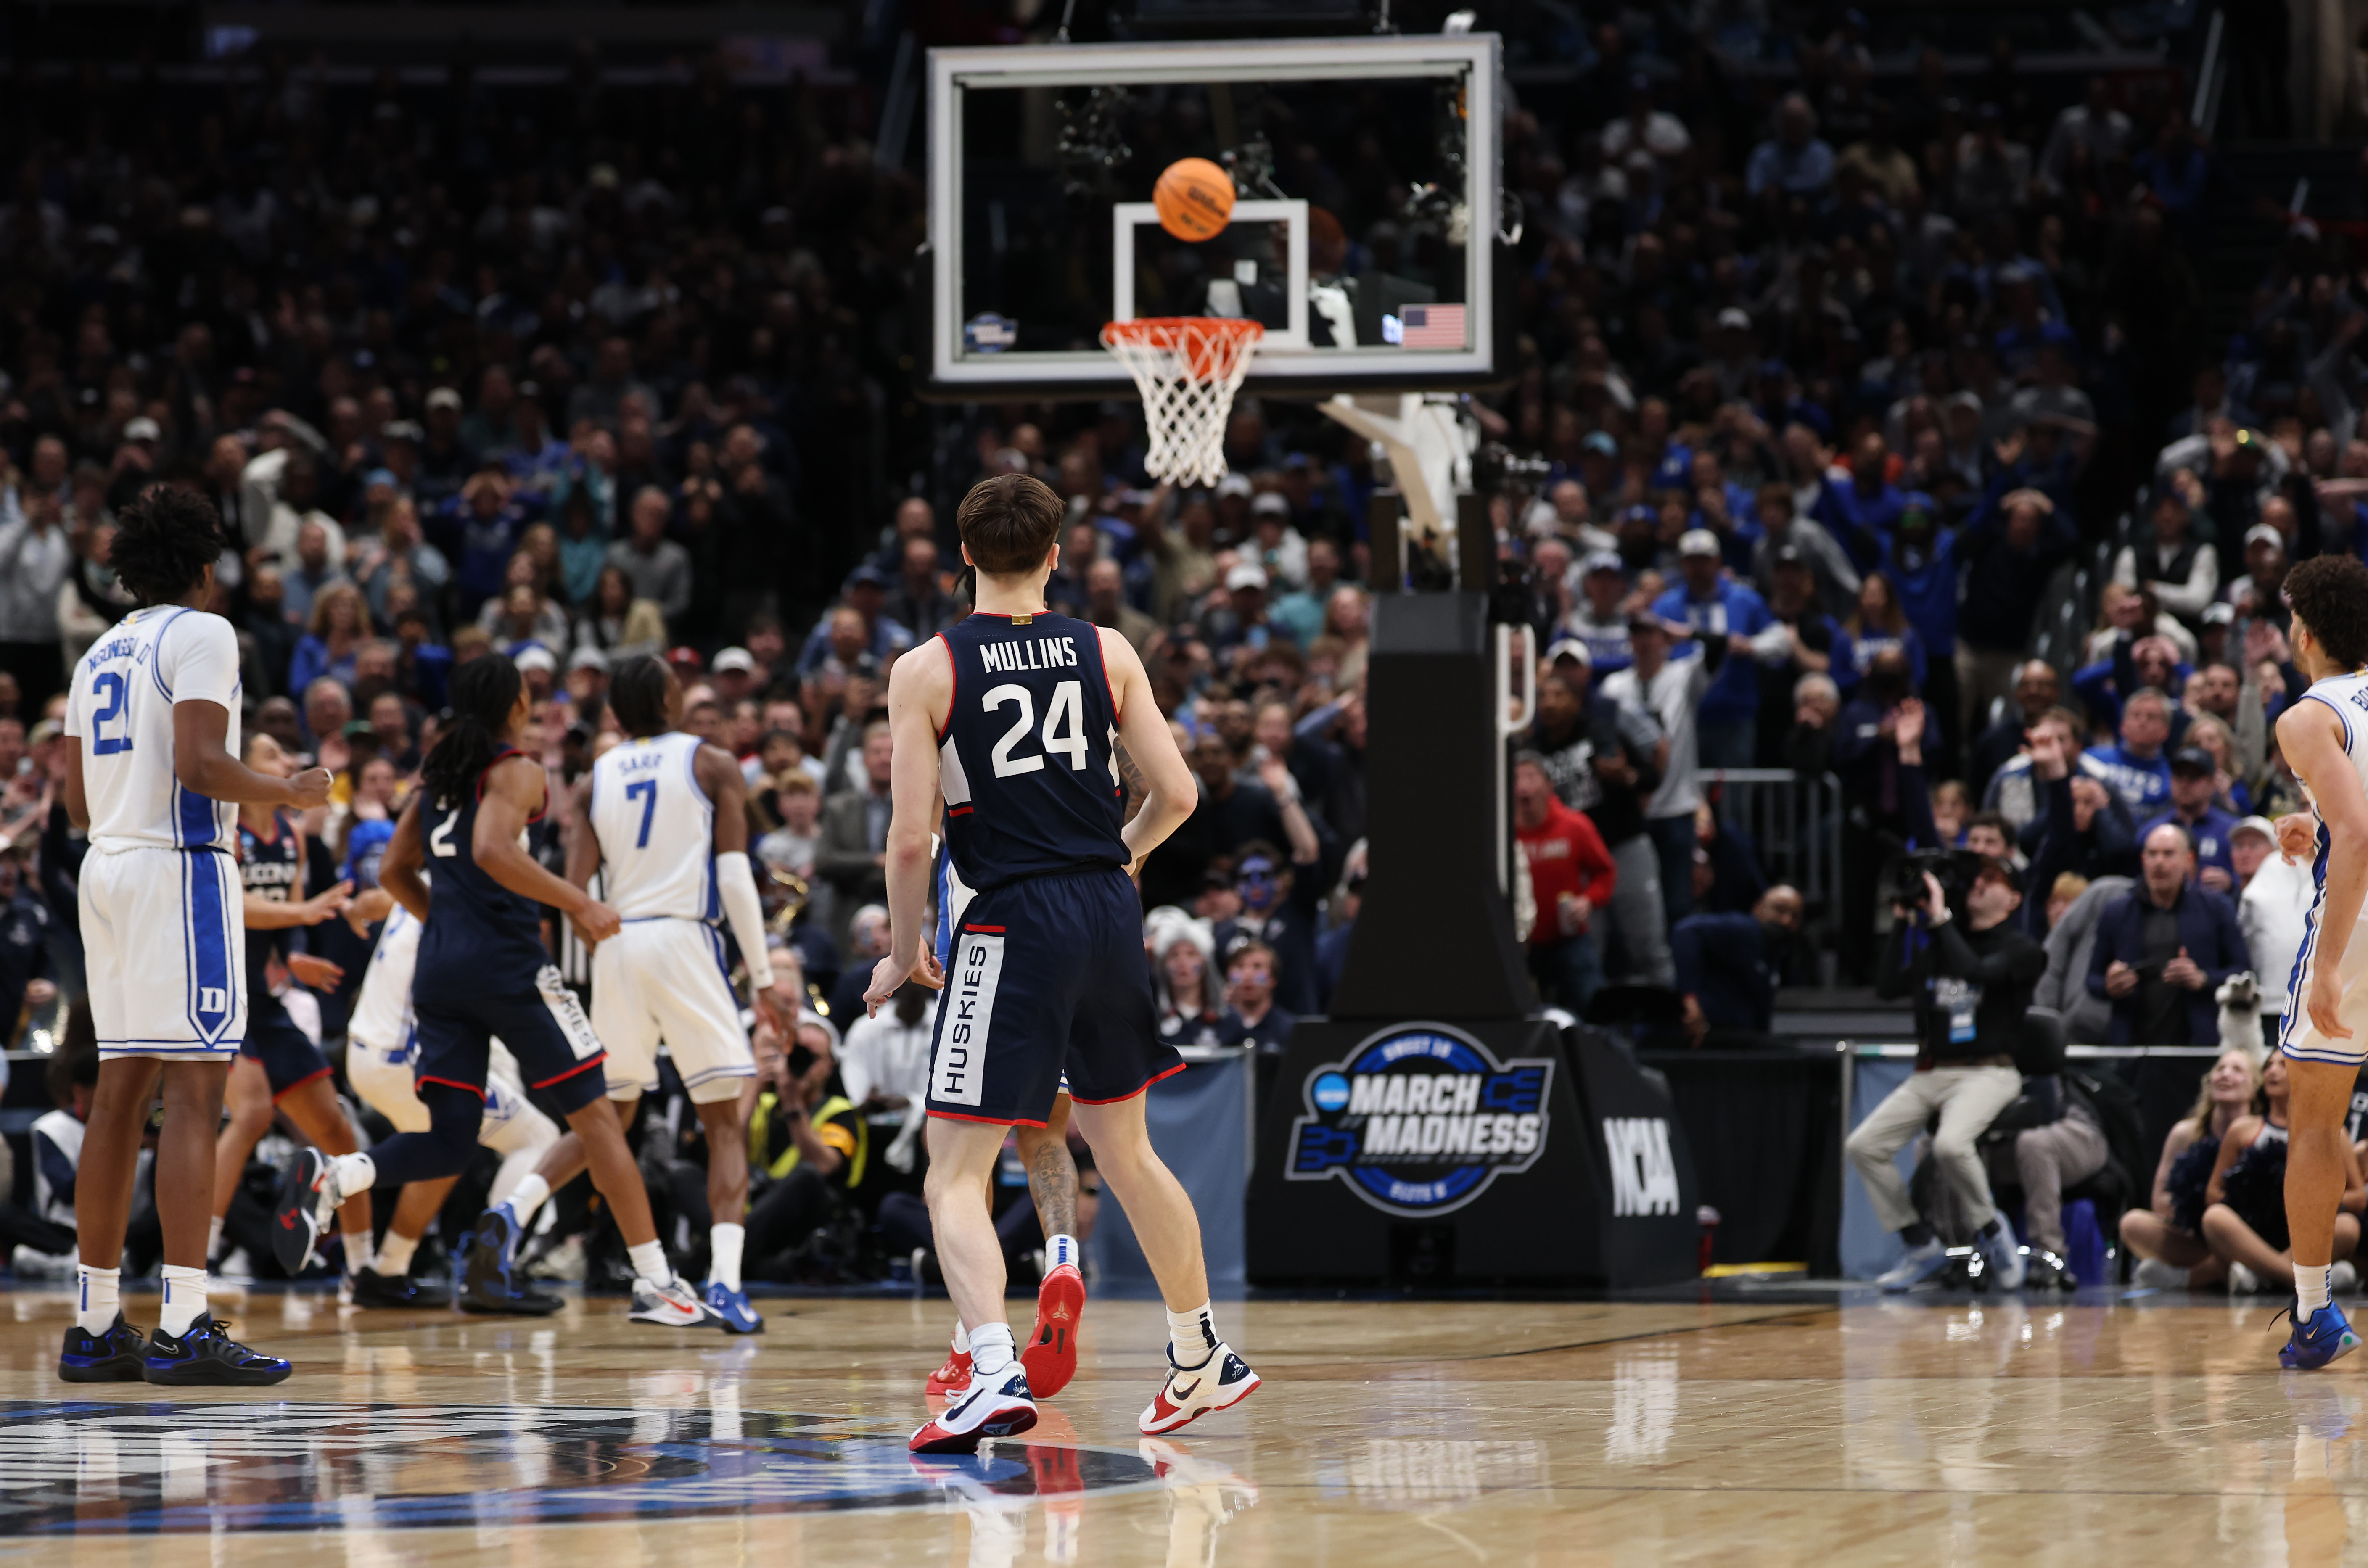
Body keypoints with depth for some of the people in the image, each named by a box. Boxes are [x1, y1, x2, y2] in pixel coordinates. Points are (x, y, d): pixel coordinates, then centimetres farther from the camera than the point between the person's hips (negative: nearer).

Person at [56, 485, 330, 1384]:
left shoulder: (99, 654, 18)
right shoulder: (202, 635, -7)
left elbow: (75, 795, 19)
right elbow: (200, 762, -19)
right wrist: (289, 796, -5)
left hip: (107, 867, 9)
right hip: (182, 868, -9)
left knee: (121, 1095, 10)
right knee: (195, 1093, -11)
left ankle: (95, 1326, 11)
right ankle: (184, 1331, -18)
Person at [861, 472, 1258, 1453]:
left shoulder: (927, 673, -5)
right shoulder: (1107, 654, 5)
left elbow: (912, 836, -9)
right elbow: (1176, 794, 3)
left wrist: (905, 951, 6)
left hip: (1011, 928, -4)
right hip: (1109, 913, 5)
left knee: (956, 1175, -3)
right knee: (1124, 1149, 22)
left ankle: (995, 1373, -25)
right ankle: (1203, 1361, 31)